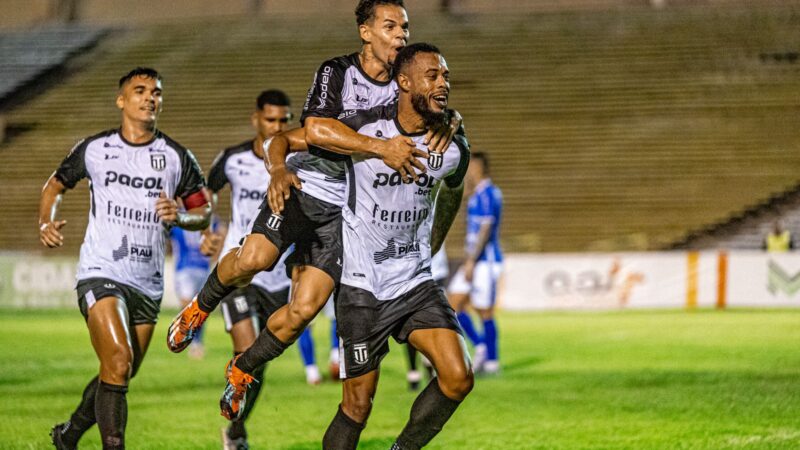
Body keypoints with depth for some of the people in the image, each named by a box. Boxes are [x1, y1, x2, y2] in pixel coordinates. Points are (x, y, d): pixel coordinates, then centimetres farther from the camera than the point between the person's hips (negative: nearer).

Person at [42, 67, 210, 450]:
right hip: (100, 274, -3)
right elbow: (55, 186, 16)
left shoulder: (177, 158, 4)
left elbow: (204, 213, 9)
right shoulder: (94, 149, 2)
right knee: (118, 362, -23)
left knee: (119, 375, 13)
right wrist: (46, 223, -2)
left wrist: (181, 216, -12)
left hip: (148, 284, 4)